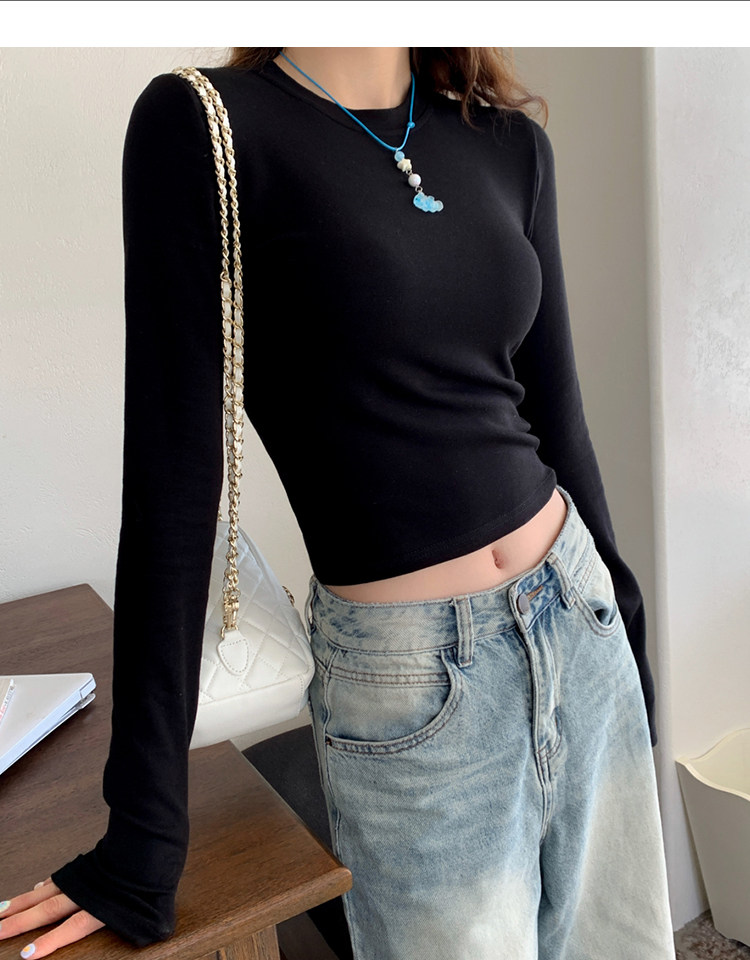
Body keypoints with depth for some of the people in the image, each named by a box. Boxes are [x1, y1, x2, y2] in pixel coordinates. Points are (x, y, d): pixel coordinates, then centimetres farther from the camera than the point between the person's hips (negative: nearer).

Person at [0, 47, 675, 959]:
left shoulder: (511, 142, 5)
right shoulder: (198, 125, -10)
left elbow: (554, 414, 10)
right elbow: (175, 476, -14)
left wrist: (618, 599, 17)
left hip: (577, 615, 6)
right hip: (409, 679, -5)